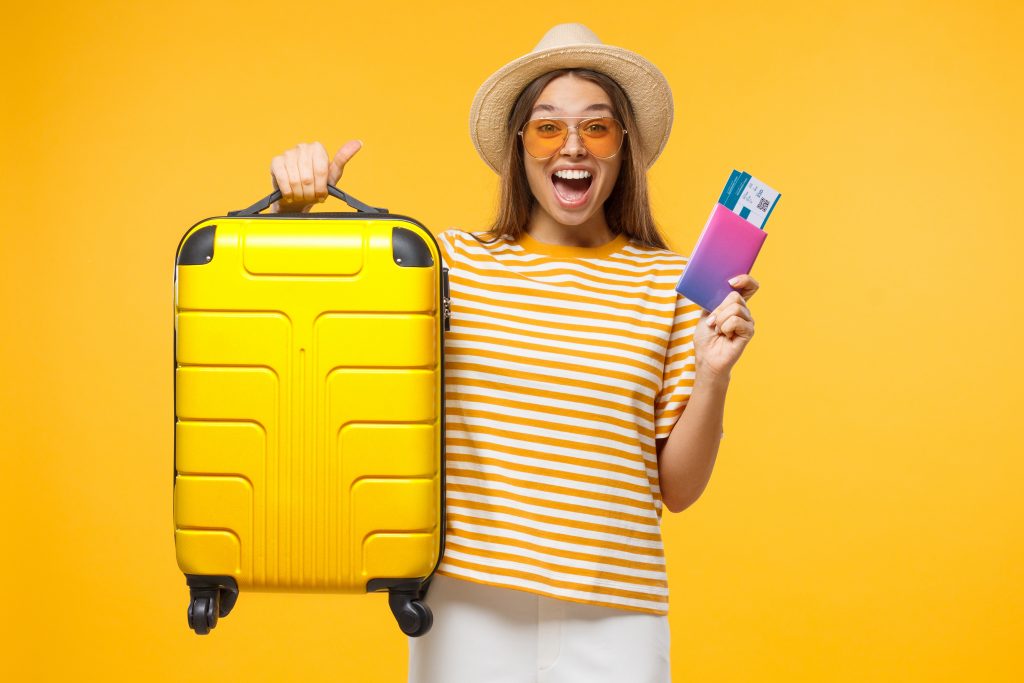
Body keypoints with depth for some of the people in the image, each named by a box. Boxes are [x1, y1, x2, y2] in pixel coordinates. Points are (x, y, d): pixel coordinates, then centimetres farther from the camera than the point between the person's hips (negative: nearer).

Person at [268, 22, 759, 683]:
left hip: (610, 621, 0)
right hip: (465, 604, 1)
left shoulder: (671, 282, 1)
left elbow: (678, 488, 3)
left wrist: (713, 376, -11)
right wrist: (294, 206, -9)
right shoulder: (452, 260, 3)